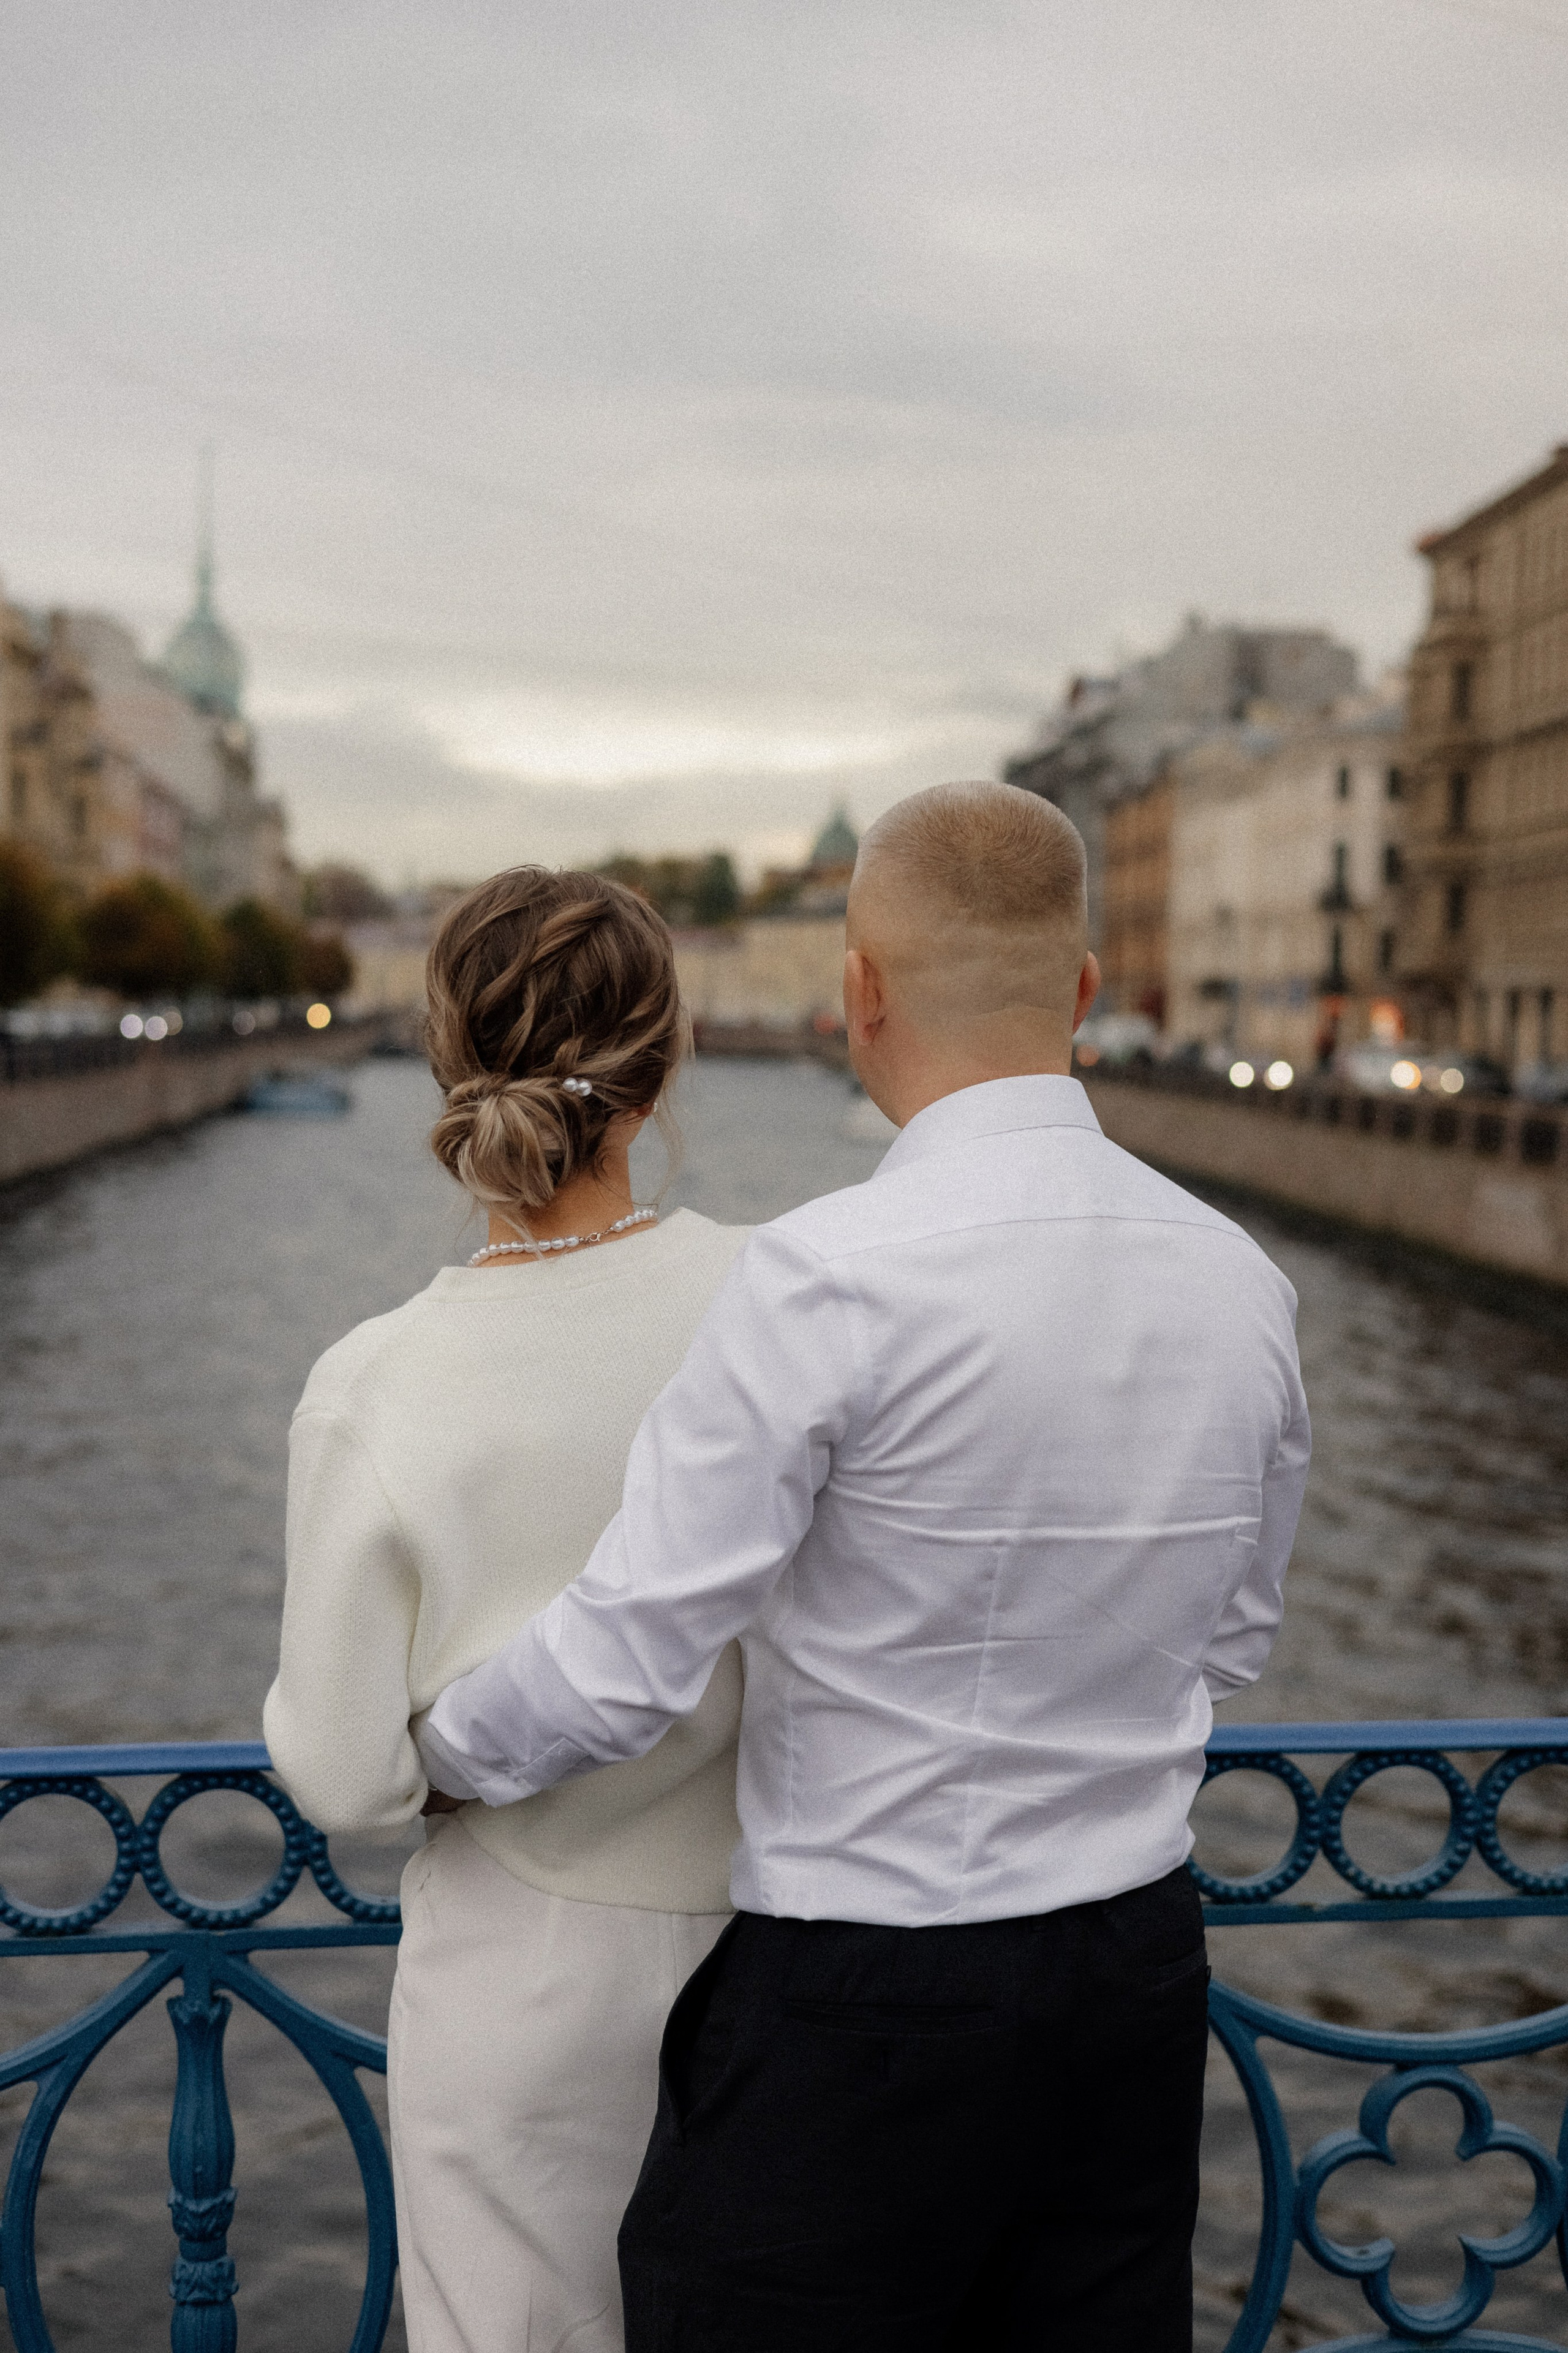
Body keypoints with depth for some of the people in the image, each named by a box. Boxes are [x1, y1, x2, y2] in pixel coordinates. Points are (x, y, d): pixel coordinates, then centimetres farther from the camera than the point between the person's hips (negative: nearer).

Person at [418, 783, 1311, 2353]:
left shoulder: (829, 1279, -21)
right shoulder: (1241, 1282, -1)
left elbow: (620, 1670, -18)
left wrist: (440, 1750, 2)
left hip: (857, 2001, -6)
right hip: (1139, 1976, 6)